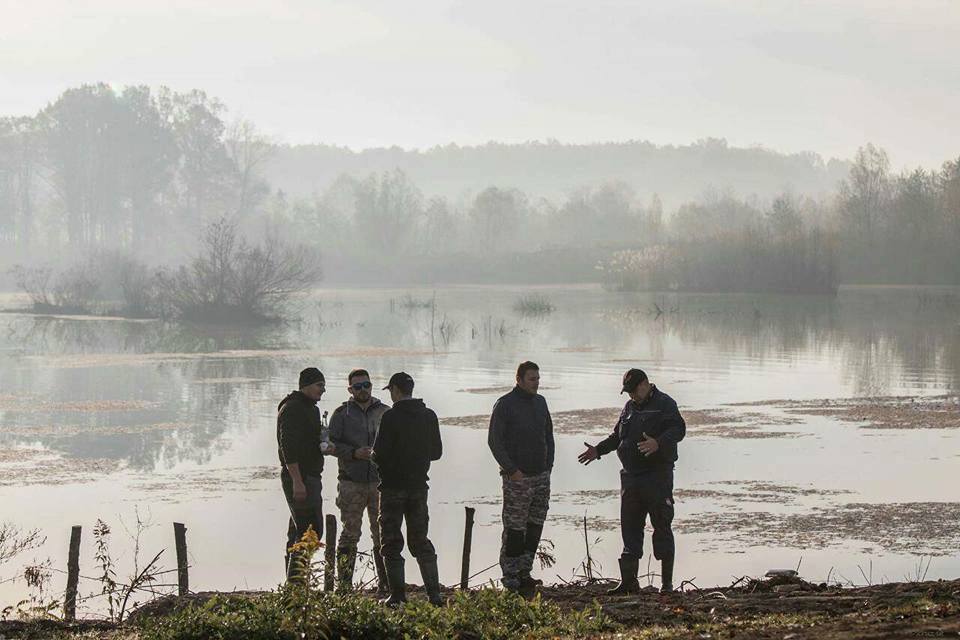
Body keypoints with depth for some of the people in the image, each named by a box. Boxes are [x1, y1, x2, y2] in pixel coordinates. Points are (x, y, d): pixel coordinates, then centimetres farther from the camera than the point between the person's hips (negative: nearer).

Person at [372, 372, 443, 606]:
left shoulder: (391, 417, -13)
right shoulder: (429, 416, 4)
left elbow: (380, 453, -16)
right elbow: (436, 452, 10)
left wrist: (374, 457, 6)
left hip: (393, 486, -5)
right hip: (419, 486, 5)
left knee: (391, 542, 3)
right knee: (420, 539, 13)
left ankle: (397, 594, 1)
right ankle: (434, 593, 7)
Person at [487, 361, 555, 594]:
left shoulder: (540, 402, 13)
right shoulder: (505, 405, -7)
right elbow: (494, 441, -10)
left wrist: (548, 465, 12)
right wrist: (511, 470, -14)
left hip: (541, 476, 7)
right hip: (517, 477, -7)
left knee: (536, 527, 7)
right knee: (514, 529, -5)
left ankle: (524, 573, 16)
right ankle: (510, 577, 0)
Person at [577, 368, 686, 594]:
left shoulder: (664, 404, -5)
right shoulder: (629, 407, 19)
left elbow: (678, 429, -20)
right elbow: (617, 436, 29)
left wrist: (658, 443, -36)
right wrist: (598, 450, 15)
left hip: (658, 476, -7)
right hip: (631, 477, 7)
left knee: (661, 526, -4)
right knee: (630, 527, 7)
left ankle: (667, 582, 1)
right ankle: (629, 581, 12)